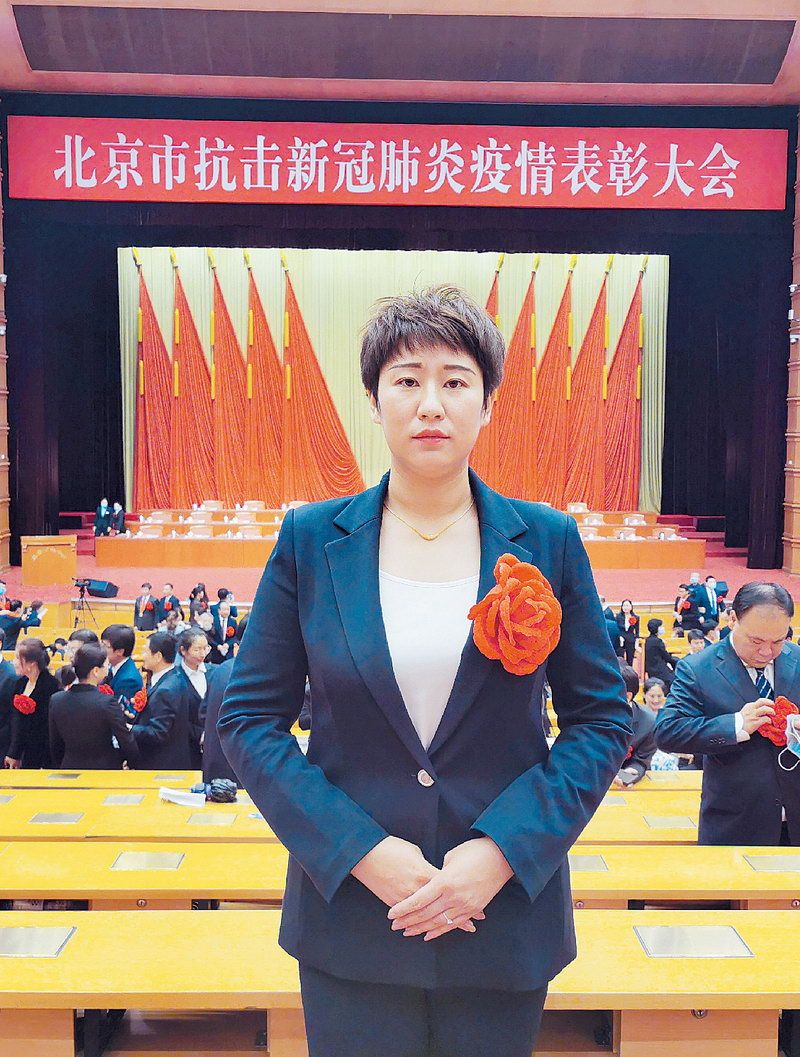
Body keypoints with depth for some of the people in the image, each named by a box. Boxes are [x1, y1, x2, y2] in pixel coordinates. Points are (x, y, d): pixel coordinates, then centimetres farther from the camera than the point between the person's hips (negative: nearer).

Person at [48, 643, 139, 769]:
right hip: (104, 768, -5)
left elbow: (55, 745, 6)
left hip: (69, 767, 5)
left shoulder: (56, 700, -5)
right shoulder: (107, 703, -20)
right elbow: (127, 744, -14)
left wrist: (59, 765, 19)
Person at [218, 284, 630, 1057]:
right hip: (348, 906, 0)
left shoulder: (547, 541, -4)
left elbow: (602, 718, -1)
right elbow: (247, 717, -3)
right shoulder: (310, 540, -4)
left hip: (506, 919, 1)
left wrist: (503, 850, -13)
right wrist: (362, 850, -13)